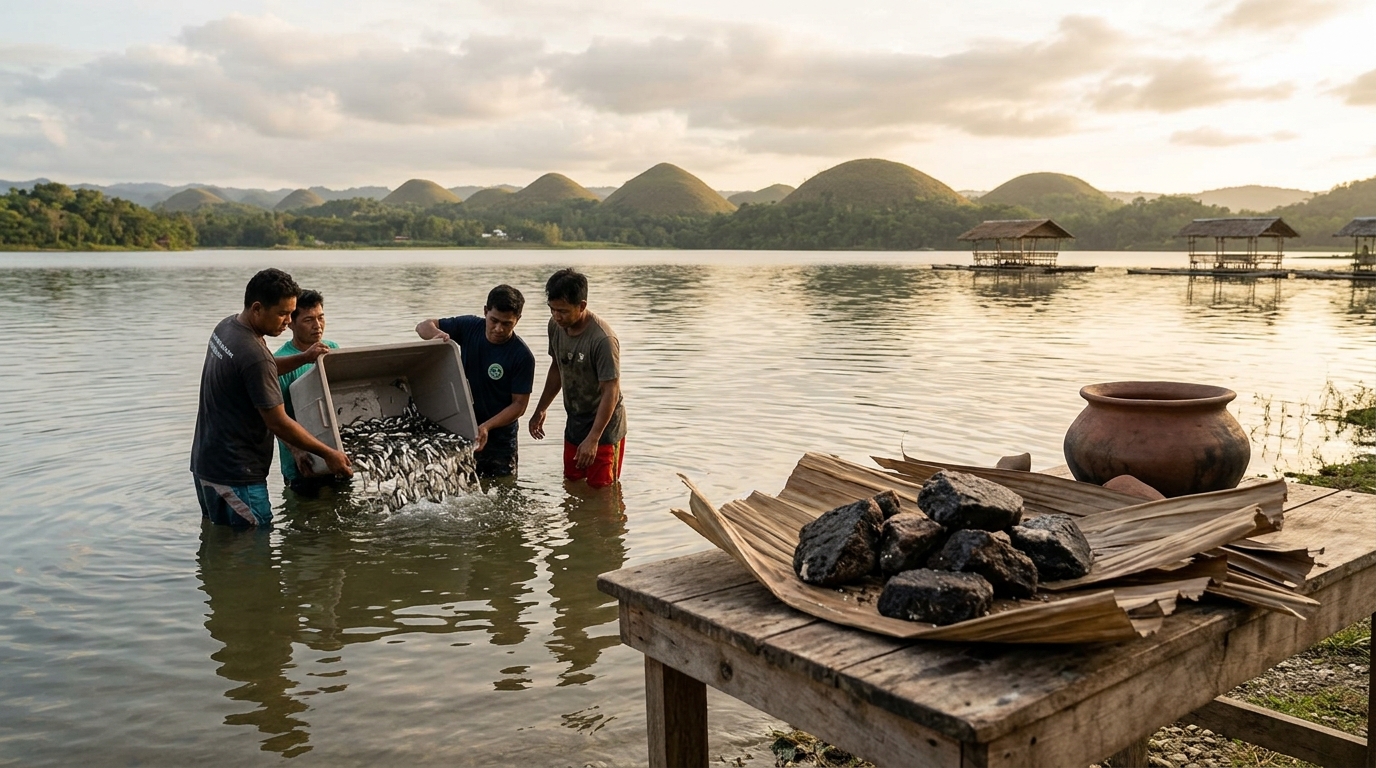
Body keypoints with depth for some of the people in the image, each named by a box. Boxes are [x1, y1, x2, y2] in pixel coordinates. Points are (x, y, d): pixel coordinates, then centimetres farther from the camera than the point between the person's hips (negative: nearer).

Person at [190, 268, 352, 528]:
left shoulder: (226, 327, 4)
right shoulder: (253, 355, -25)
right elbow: (278, 423, -21)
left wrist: (303, 358, 9)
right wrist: (329, 454, -13)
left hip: (205, 461, 10)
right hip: (235, 474, -10)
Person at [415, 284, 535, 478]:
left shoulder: (522, 356, -18)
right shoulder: (469, 327, -7)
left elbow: (519, 404, -15)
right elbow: (423, 326, -1)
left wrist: (487, 427, -28)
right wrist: (437, 334, -25)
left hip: (498, 439, -3)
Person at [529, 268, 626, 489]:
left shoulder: (603, 339, -28)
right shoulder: (556, 326, -5)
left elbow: (611, 392, -26)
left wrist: (593, 439, -28)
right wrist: (541, 409, 15)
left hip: (603, 426, -7)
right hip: (575, 422, 7)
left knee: (600, 489, -3)